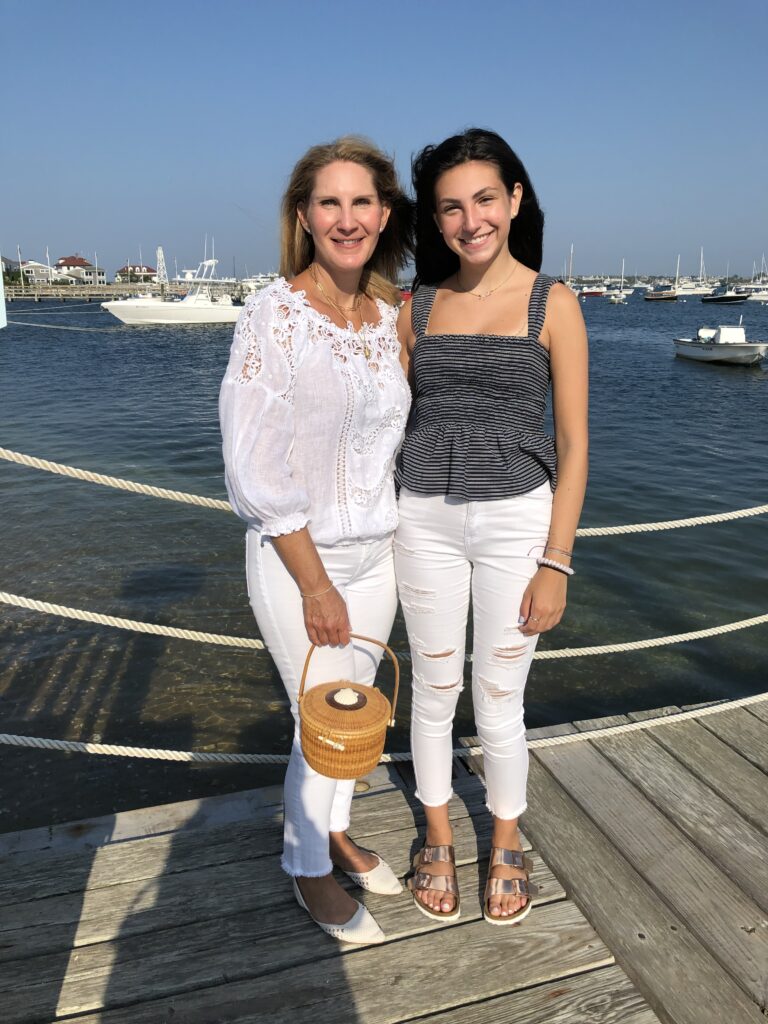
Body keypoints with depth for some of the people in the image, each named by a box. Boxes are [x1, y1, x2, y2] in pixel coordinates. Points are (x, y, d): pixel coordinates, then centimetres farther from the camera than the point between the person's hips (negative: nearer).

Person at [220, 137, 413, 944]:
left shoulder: (389, 315, 4)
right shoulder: (274, 313, -14)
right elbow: (257, 462, -18)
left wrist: (399, 544, 11)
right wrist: (315, 582, -16)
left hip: (375, 551, 6)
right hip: (296, 557, -6)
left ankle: (336, 830, 44)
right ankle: (308, 869, 33)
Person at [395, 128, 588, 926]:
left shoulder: (553, 305, -3)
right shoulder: (415, 307, 5)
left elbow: (572, 445, -4)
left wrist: (556, 562, -8)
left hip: (516, 520, -2)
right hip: (425, 520, 3)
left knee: (499, 700, 9)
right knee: (433, 690, 14)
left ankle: (506, 847, 36)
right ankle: (437, 842, 37)